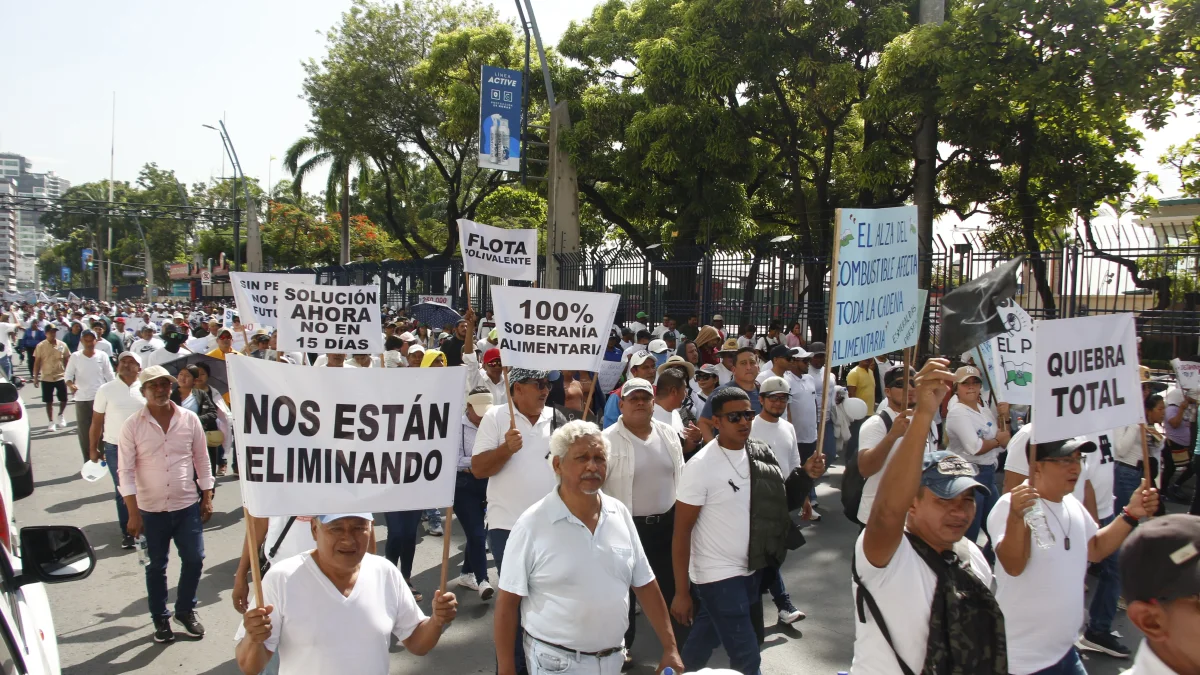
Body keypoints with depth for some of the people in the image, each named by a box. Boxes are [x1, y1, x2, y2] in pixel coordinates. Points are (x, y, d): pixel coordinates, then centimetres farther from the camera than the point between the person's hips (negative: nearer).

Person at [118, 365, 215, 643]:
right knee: (156, 567, 11)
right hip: (151, 510, -1)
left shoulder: (189, 419, -1)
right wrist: (133, 513, -12)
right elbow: (125, 470, -7)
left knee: (194, 560, 5)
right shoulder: (132, 426, -6)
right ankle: (160, 619, 28)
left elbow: (202, 460, 6)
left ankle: (186, 610, 27)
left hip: (187, 506, 1)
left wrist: (207, 498, 5)